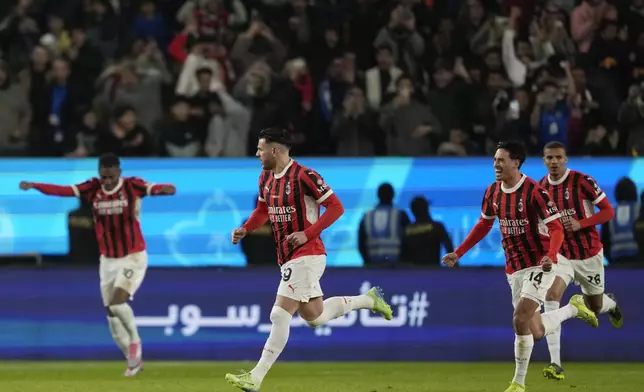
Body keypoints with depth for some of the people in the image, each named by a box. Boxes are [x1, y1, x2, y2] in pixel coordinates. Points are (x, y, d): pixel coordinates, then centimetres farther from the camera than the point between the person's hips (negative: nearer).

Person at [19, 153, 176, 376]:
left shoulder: (132, 186, -14)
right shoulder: (92, 189, -6)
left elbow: (152, 189, -32)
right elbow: (63, 190, -18)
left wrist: (166, 189, -56)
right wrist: (34, 186, -33)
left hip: (133, 257, -5)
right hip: (108, 260, 5)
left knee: (117, 303, -22)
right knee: (112, 315, 6)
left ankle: (135, 341, 2)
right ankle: (134, 360, 21)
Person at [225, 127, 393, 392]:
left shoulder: (303, 176, -17)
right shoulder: (266, 177, 8)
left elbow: (336, 207, -15)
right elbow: (263, 209, 24)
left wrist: (308, 234, -21)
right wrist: (245, 229, 5)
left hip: (306, 256, -9)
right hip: (287, 258, 9)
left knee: (280, 315, -13)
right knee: (314, 317, 16)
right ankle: (369, 300, 33)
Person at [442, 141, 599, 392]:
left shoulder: (534, 191, -18)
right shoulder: (493, 192, 2)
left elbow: (556, 228, -18)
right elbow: (483, 226, 18)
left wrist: (550, 256, -36)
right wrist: (458, 253, 14)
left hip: (539, 265, -7)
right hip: (514, 268, 7)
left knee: (521, 320, -19)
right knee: (536, 332, 8)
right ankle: (573, 308, 36)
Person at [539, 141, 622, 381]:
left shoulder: (582, 181, -14)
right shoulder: (541, 188, -2)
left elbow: (608, 212, -12)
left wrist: (580, 223, -25)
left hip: (588, 254, -2)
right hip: (560, 254, 2)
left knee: (595, 307, 14)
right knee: (551, 297, -24)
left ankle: (611, 304, 57)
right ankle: (555, 364, -25)